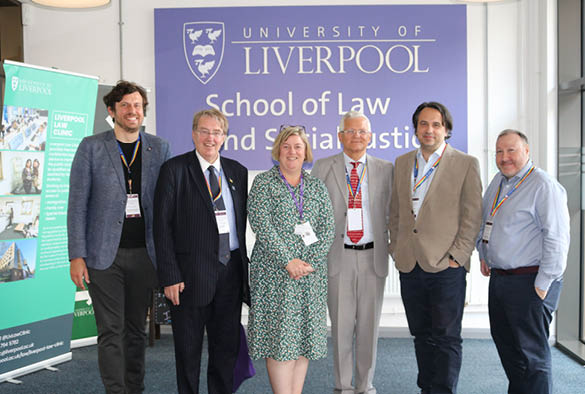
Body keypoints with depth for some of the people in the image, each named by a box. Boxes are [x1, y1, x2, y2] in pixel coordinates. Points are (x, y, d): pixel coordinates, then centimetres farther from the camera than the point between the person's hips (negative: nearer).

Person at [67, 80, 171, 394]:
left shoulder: (159, 148, 6)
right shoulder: (91, 147, 0)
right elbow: (77, 205, -1)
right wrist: (76, 256, -7)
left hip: (144, 253, 3)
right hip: (103, 254, -2)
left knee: (136, 329, 13)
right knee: (111, 331, -1)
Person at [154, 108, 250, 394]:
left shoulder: (237, 171, 9)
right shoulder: (174, 169, -4)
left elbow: (243, 221, 12)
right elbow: (162, 226, -8)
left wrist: (244, 264, 6)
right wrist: (169, 276, -13)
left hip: (231, 270, 4)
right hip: (191, 271, -4)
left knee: (227, 346, 13)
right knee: (188, 348, 9)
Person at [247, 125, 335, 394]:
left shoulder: (317, 187, 12)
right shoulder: (263, 183, 2)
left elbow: (328, 229, 5)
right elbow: (261, 225, -9)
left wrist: (310, 262, -9)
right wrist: (287, 261, -16)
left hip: (311, 273, 4)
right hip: (274, 272, -3)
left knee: (304, 334, 6)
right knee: (279, 334, -4)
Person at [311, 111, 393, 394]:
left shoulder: (385, 169, 7)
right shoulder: (323, 168, 4)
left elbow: (391, 212, 10)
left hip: (373, 256, 1)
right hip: (338, 256, -1)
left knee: (369, 324, 10)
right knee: (341, 324, 6)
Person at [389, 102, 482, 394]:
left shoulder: (466, 164, -1)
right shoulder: (402, 163, 12)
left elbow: (472, 216, -4)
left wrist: (457, 256, -10)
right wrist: (396, 249, 9)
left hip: (446, 266, -4)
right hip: (410, 265, 5)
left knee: (447, 337, 0)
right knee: (421, 335, 15)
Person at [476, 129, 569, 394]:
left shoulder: (544, 186, -14)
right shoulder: (498, 181, 12)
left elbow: (557, 239, -19)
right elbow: (483, 221, 27)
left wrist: (543, 285, -19)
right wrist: (484, 254, 22)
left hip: (530, 282, -9)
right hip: (499, 278, 9)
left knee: (532, 352, -3)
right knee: (505, 343, 19)